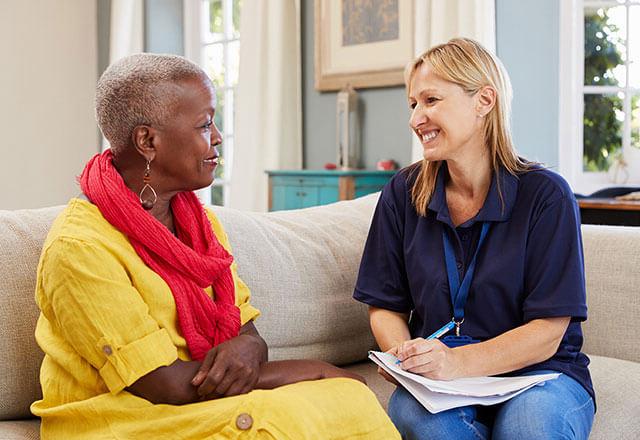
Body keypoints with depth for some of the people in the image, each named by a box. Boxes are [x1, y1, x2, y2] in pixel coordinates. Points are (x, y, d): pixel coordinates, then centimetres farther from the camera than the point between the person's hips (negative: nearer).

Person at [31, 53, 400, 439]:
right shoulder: (79, 246, -16)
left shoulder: (202, 221, 10)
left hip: (202, 405, 7)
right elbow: (166, 385, -18)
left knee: (350, 400, -18)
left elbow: (247, 329, 10)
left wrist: (247, 347, -16)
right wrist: (312, 371, -14)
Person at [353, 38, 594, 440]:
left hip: (537, 374, -2)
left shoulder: (545, 195, -8)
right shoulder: (403, 193, 4)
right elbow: (386, 306, 9)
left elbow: (547, 332, -11)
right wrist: (402, 353, -15)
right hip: (433, 376, 2)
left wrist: (457, 362, -27)